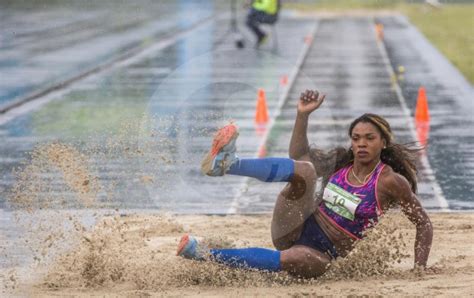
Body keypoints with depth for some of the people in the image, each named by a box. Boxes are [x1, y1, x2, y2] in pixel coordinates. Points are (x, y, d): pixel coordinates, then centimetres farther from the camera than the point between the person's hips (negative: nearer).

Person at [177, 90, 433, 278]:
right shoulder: (340, 162, 9)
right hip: (295, 229, 4)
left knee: (312, 263, -44)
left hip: (324, 251, -4)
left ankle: (208, 255, -43)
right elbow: (299, 155, 17)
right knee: (304, 169, -23)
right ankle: (224, 164, -46)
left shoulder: (390, 182, -6)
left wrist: (419, 268, -12)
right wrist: (303, 115, 6)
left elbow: (423, 223, -3)